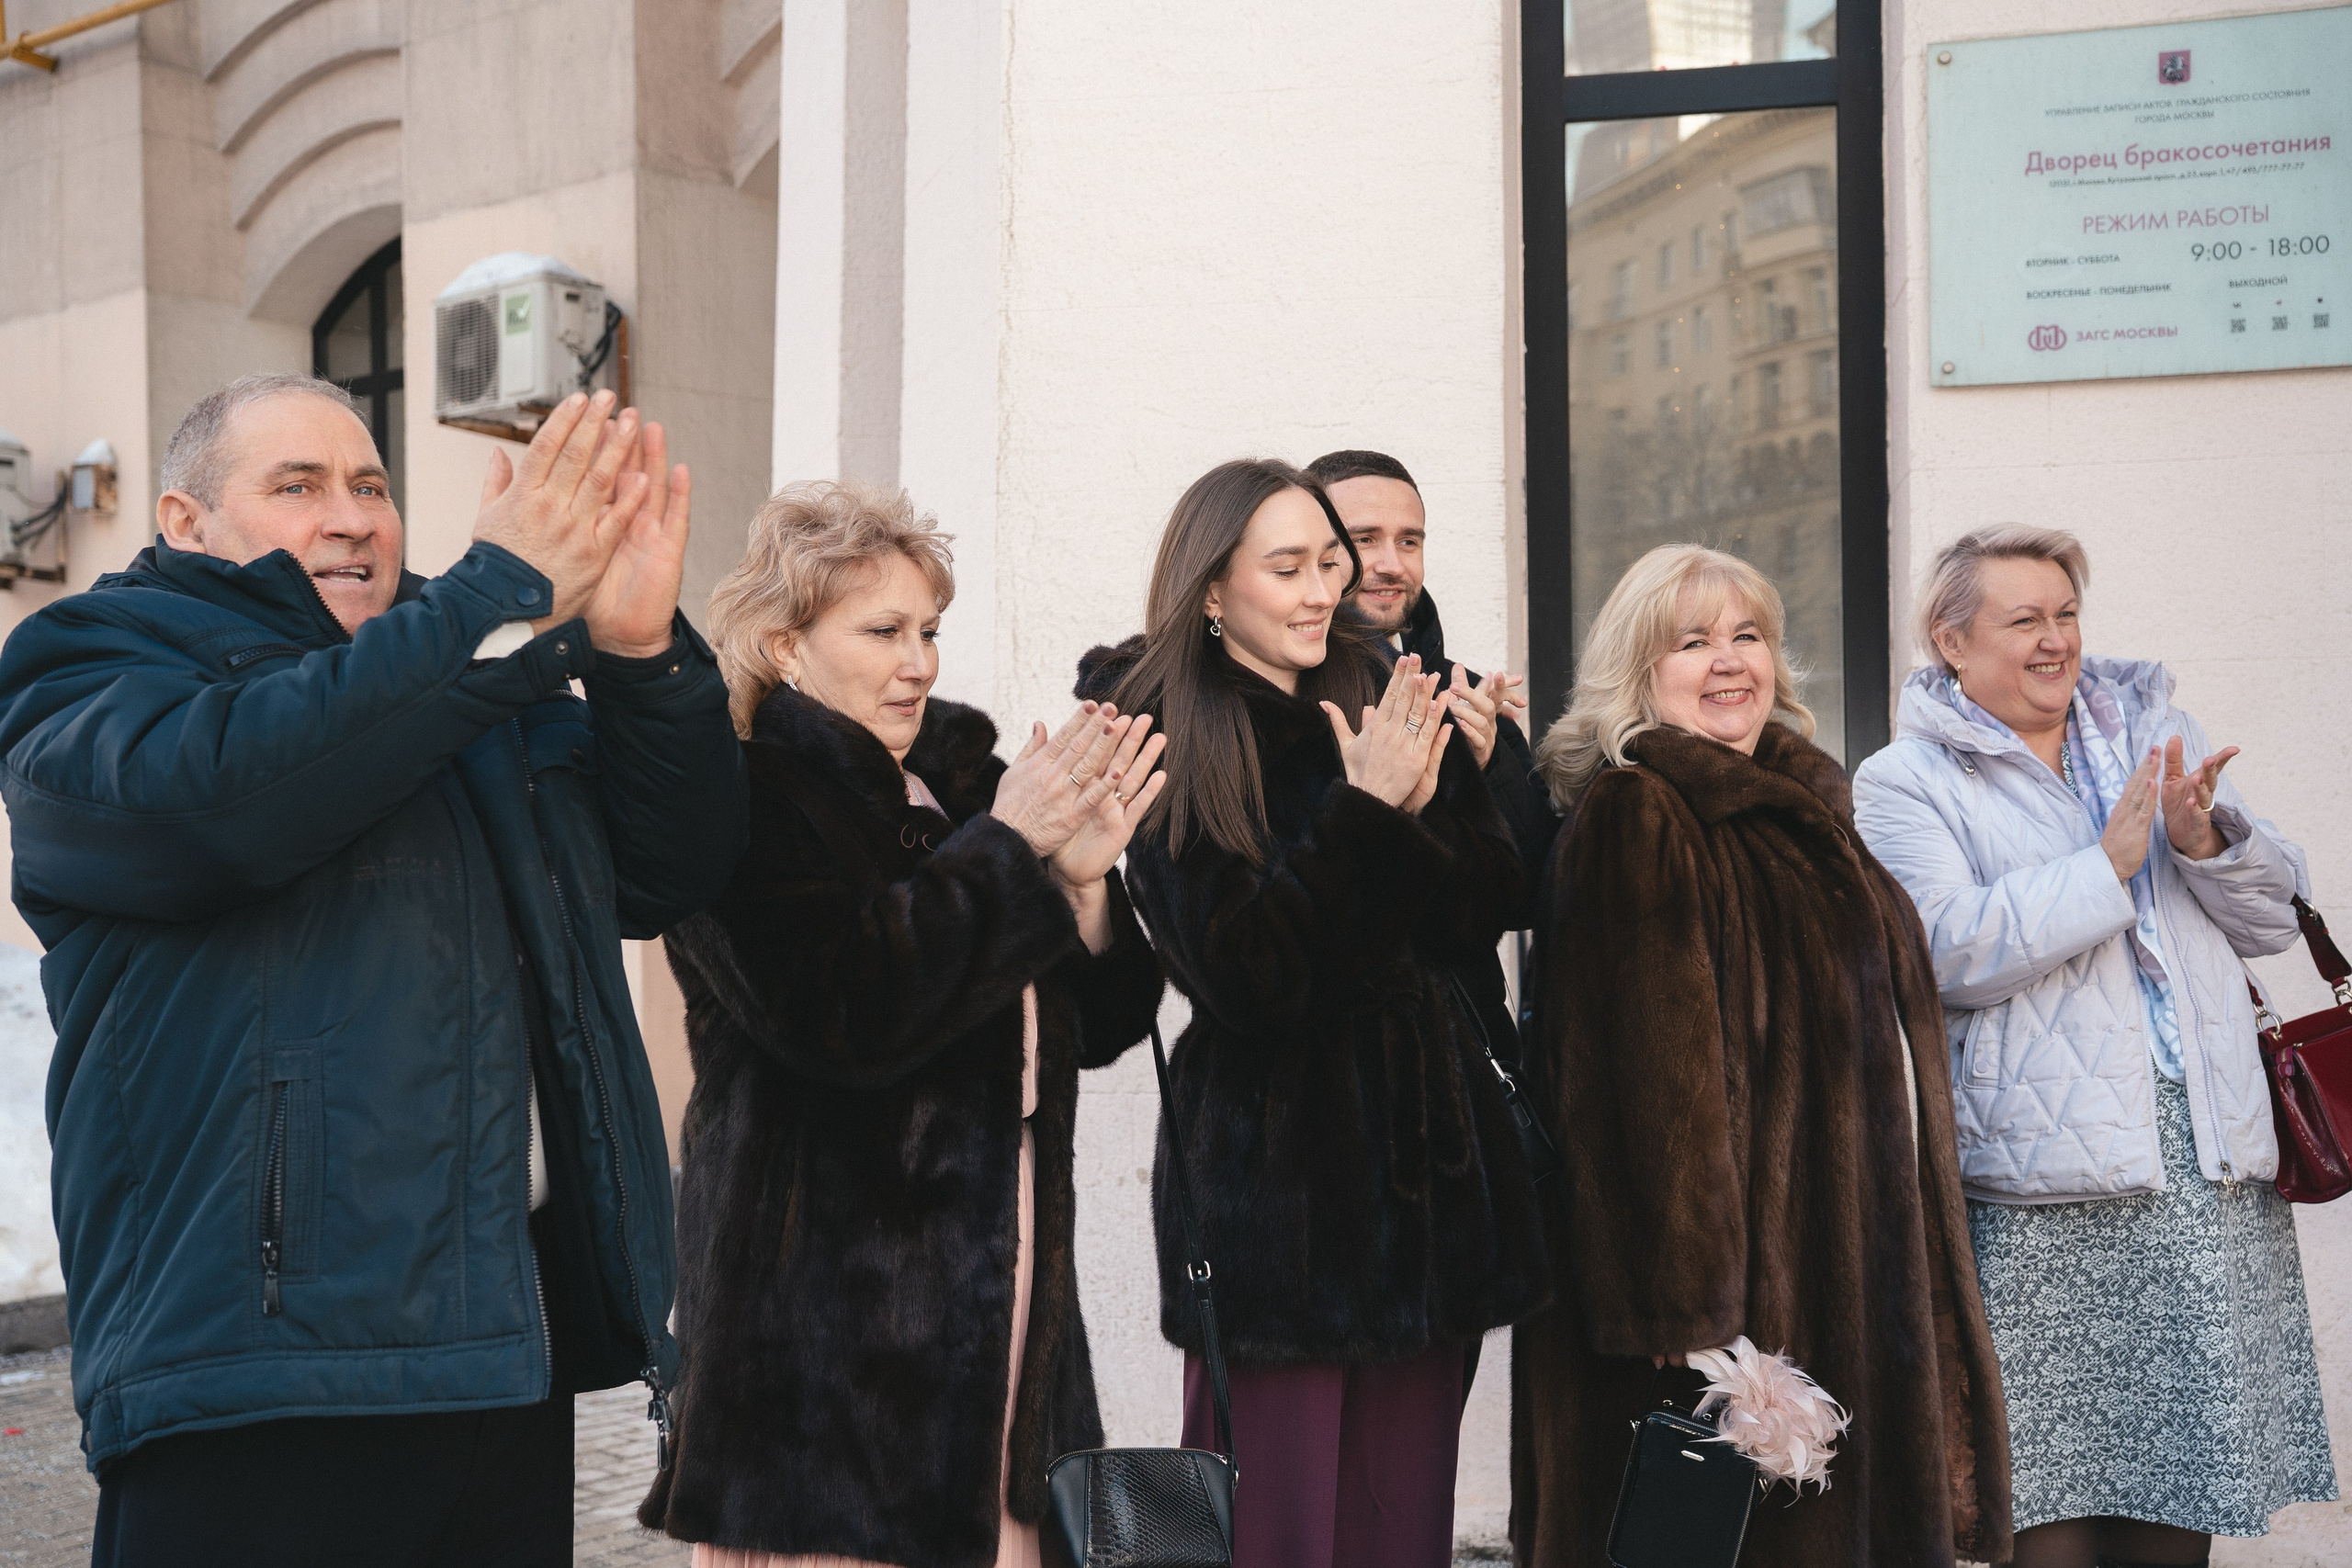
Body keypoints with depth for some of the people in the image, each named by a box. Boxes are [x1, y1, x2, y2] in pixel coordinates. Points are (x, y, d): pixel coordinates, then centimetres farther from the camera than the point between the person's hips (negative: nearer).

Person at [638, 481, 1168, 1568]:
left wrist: (1083, 879, -7)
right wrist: (1007, 850, -15)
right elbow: (838, 1008, -24)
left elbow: (1096, 1027, 12)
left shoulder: (965, 782, 13)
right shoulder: (747, 804, -7)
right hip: (835, 1305, -6)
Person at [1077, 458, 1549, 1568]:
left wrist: (1417, 811, -14)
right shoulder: (1169, 740, -6)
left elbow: (1489, 911, 3)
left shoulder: (1387, 707, 9)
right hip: (1270, 1172, -5)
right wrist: (1363, 813, -19)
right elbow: (1242, 977, -14)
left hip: (1424, 1155, 5)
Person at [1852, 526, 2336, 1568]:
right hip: (2045, 1178, -4)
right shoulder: (1903, 782, 0)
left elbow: (2276, 913, 15)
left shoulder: (2158, 734, 16)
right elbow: (1947, 951, -15)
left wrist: (2207, 841, -5)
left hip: (2210, 1167, 5)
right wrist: (2108, 862, -16)